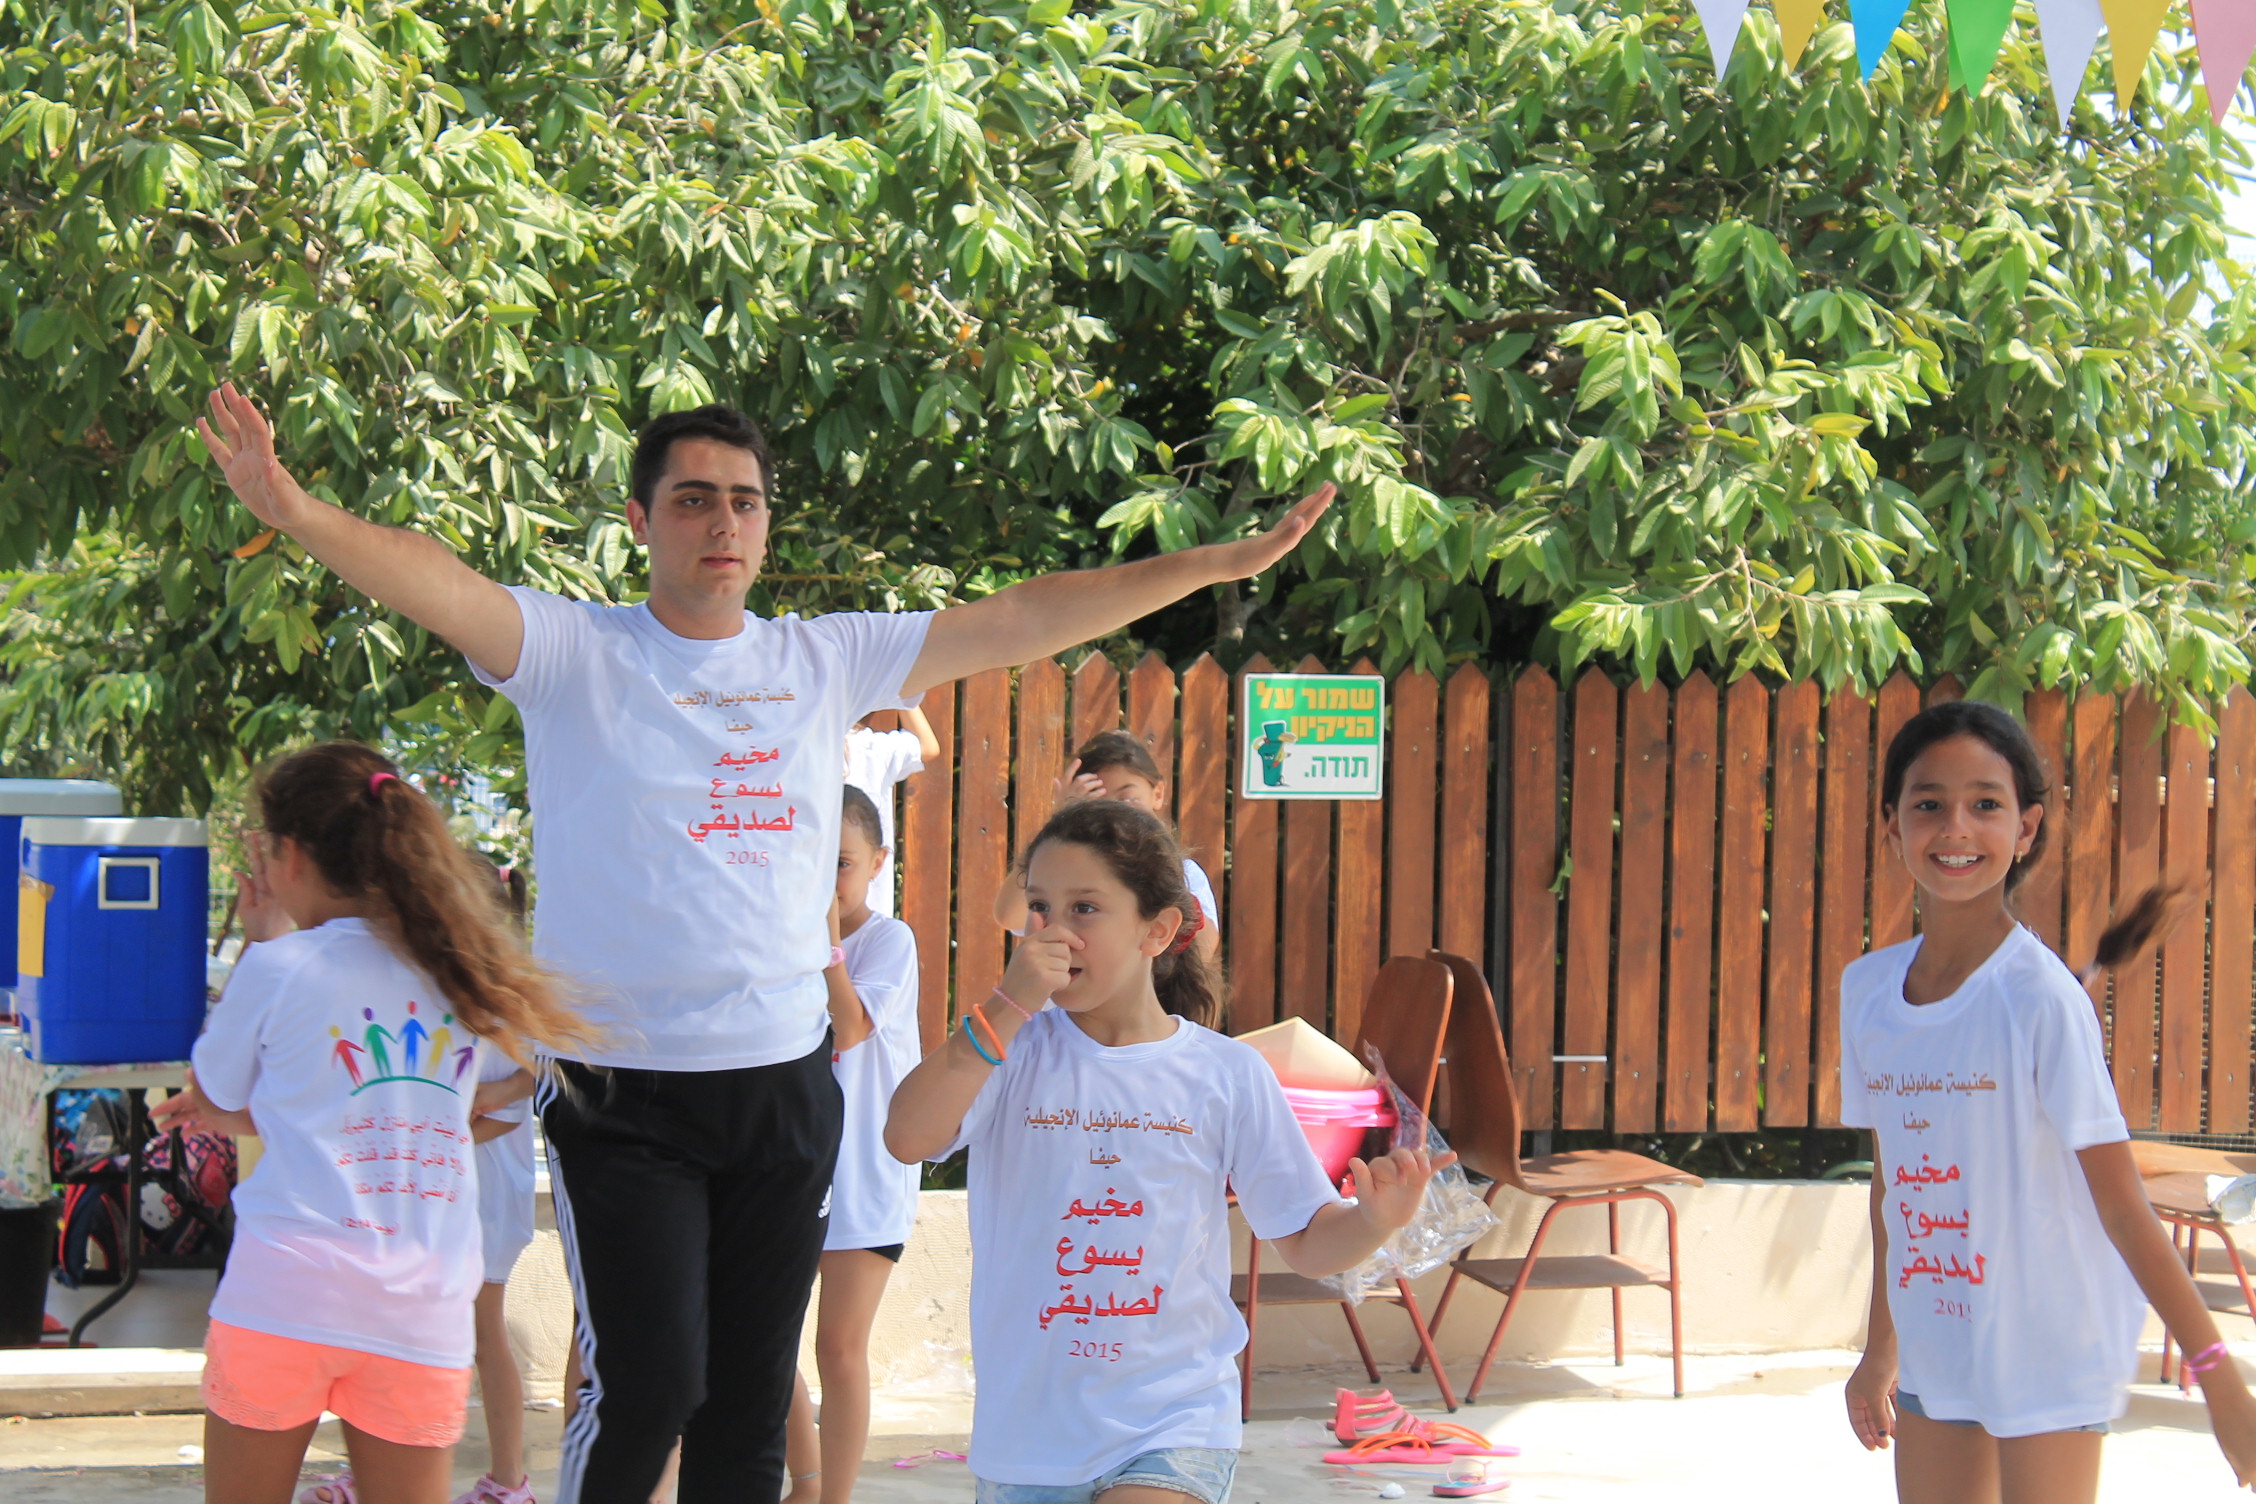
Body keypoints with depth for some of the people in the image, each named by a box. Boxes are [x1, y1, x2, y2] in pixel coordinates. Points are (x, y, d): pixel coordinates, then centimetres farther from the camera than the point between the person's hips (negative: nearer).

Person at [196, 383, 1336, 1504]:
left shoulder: (825, 660, 8)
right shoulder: (573, 652, -3)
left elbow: (1025, 621, 11)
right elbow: (436, 585, -21)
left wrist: (1224, 562, 10)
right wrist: (298, 514, -40)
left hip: (788, 1082, 4)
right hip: (625, 1091, -4)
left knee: (752, 1401, 10)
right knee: (646, 1385, -13)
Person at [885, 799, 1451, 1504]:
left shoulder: (1227, 1075, -1)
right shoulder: (1012, 1052, -1)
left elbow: (1306, 1242, 3)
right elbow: (907, 1137, -19)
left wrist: (1374, 1219, -19)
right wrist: (1007, 1007, -20)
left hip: (1175, 1430, -2)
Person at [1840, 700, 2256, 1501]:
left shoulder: (2041, 998, -15)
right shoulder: (1867, 988, 3)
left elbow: (2123, 1206, -15)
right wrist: (1880, 1348, 20)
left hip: (2049, 1352, -5)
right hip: (1932, 1351, 6)